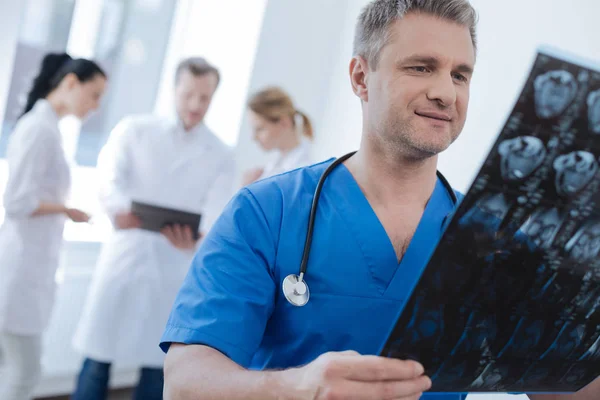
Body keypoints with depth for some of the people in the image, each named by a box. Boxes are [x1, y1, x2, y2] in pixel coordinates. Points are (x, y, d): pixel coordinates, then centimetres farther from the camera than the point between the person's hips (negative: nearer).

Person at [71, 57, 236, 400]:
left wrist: (196, 238, -32)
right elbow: (109, 178, -11)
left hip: (175, 267, 1)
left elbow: (217, 213, -8)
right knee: (98, 360, 2)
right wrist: (119, 208, -35)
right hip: (126, 255, -1)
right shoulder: (135, 130, 4)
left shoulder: (222, 156, 5)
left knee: (157, 366, 6)